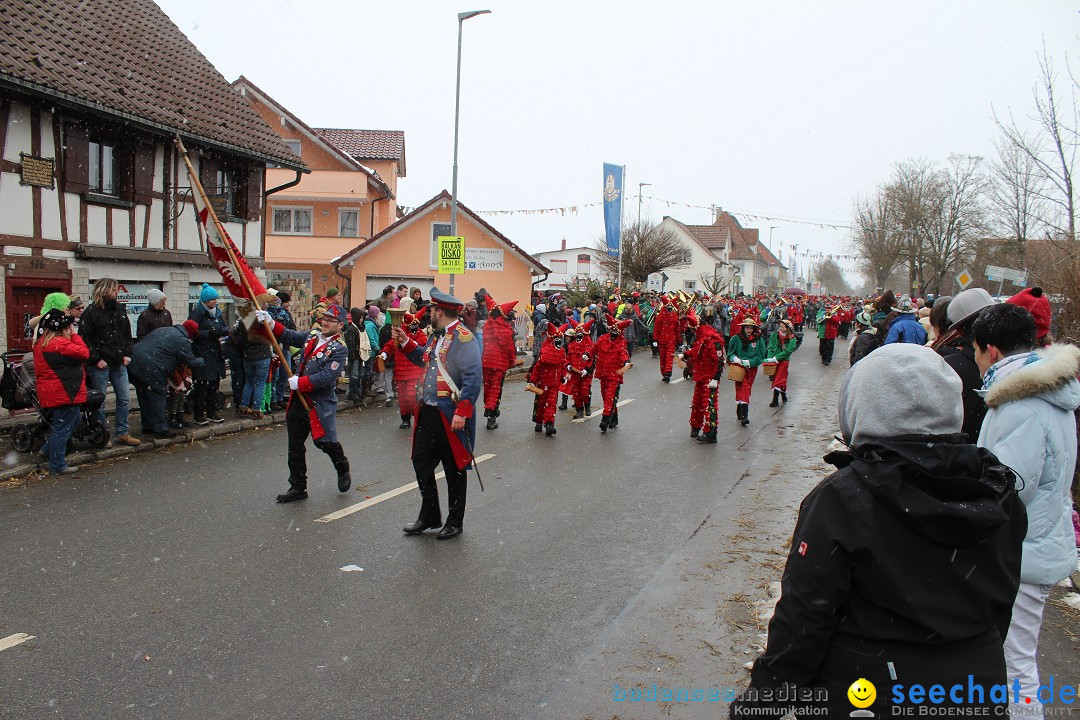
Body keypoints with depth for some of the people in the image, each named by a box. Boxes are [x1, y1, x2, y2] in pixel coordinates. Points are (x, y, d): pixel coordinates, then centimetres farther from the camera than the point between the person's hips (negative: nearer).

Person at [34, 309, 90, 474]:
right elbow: (84, 353, -23)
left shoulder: (42, 343, 12)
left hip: (51, 392, 10)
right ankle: (58, 465, 6)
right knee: (63, 428, -1)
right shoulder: (59, 343, -22)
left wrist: (71, 336, 4)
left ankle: (49, 450, 35)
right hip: (64, 393, -10)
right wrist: (74, 335, -12)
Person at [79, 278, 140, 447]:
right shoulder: (91, 312, -8)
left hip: (119, 363, 6)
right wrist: (96, 359, -15)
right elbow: (84, 338, -11)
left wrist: (127, 354, 5)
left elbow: (127, 334, 17)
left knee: (124, 399, 7)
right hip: (101, 364, -6)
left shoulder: (120, 309, 10)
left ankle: (122, 433, 17)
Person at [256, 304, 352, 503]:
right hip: (299, 400, 7)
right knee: (295, 446, 10)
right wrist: (269, 322, 0)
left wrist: (299, 383, -21)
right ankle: (297, 488, 22)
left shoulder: (340, 349, -13)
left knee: (325, 442, 0)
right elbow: (288, 336, 15)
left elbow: (327, 376, -22)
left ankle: (343, 472, 31)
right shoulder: (311, 337, 9)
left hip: (321, 404, -7)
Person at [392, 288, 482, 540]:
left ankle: (455, 522, 21)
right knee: (421, 462, 13)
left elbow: (474, 378, -24)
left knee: (454, 469, 6)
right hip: (428, 412, 9)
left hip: (450, 416, -9)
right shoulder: (436, 335, 11)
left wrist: (462, 413, -27)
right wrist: (405, 342, 16)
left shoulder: (463, 338, -17)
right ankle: (429, 516, 28)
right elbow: (423, 359, 29)